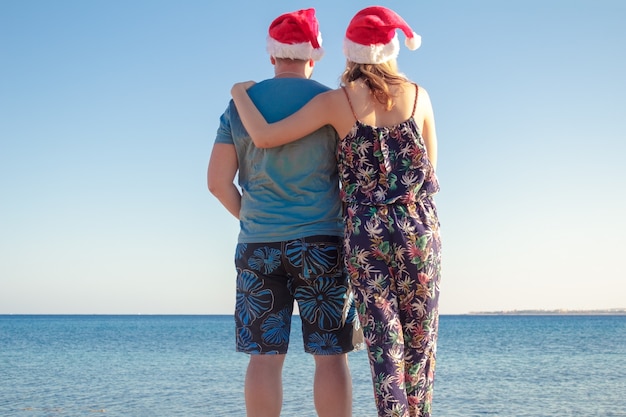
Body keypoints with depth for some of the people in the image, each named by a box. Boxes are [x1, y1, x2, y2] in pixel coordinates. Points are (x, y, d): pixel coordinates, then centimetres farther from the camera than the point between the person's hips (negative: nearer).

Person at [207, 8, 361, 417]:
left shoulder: (241, 104, 6)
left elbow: (218, 181, 3)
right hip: (321, 242, -2)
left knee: (265, 356, 3)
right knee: (331, 355, 2)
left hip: (258, 245, 2)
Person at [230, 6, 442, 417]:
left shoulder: (336, 101, -3)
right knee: (420, 339, 10)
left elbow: (265, 137, -6)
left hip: (364, 232, -1)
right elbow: (430, 169, 9)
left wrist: (241, 93, 10)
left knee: (384, 341, 3)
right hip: (419, 228, 1)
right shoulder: (418, 95, 3)